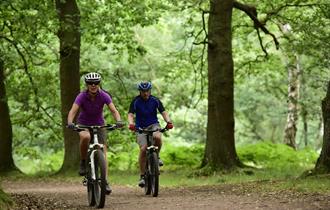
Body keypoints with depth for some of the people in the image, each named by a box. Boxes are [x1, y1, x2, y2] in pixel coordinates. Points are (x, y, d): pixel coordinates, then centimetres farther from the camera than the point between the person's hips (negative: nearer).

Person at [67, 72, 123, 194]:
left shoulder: (104, 96, -19)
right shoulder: (82, 96, -22)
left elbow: (113, 110, -27)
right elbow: (73, 111, -33)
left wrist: (119, 121, -48)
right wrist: (70, 123, -53)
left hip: (99, 124, 2)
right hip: (83, 124, -2)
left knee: (103, 151, -11)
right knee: (86, 137, -37)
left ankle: (105, 181, -9)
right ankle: (83, 162, -14)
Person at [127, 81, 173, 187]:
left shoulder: (155, 100, -3)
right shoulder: (136, 101, -7)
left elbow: (163, 112, -7)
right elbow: (130, 114, -14)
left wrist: (168, 121, -28)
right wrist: (131, 123, -36)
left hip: (153, 125, 1)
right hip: (140, 127, -1)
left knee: (157, 137, -34)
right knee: (143, 149, -20)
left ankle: (156, 156, -3)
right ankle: (142, 176, -10)